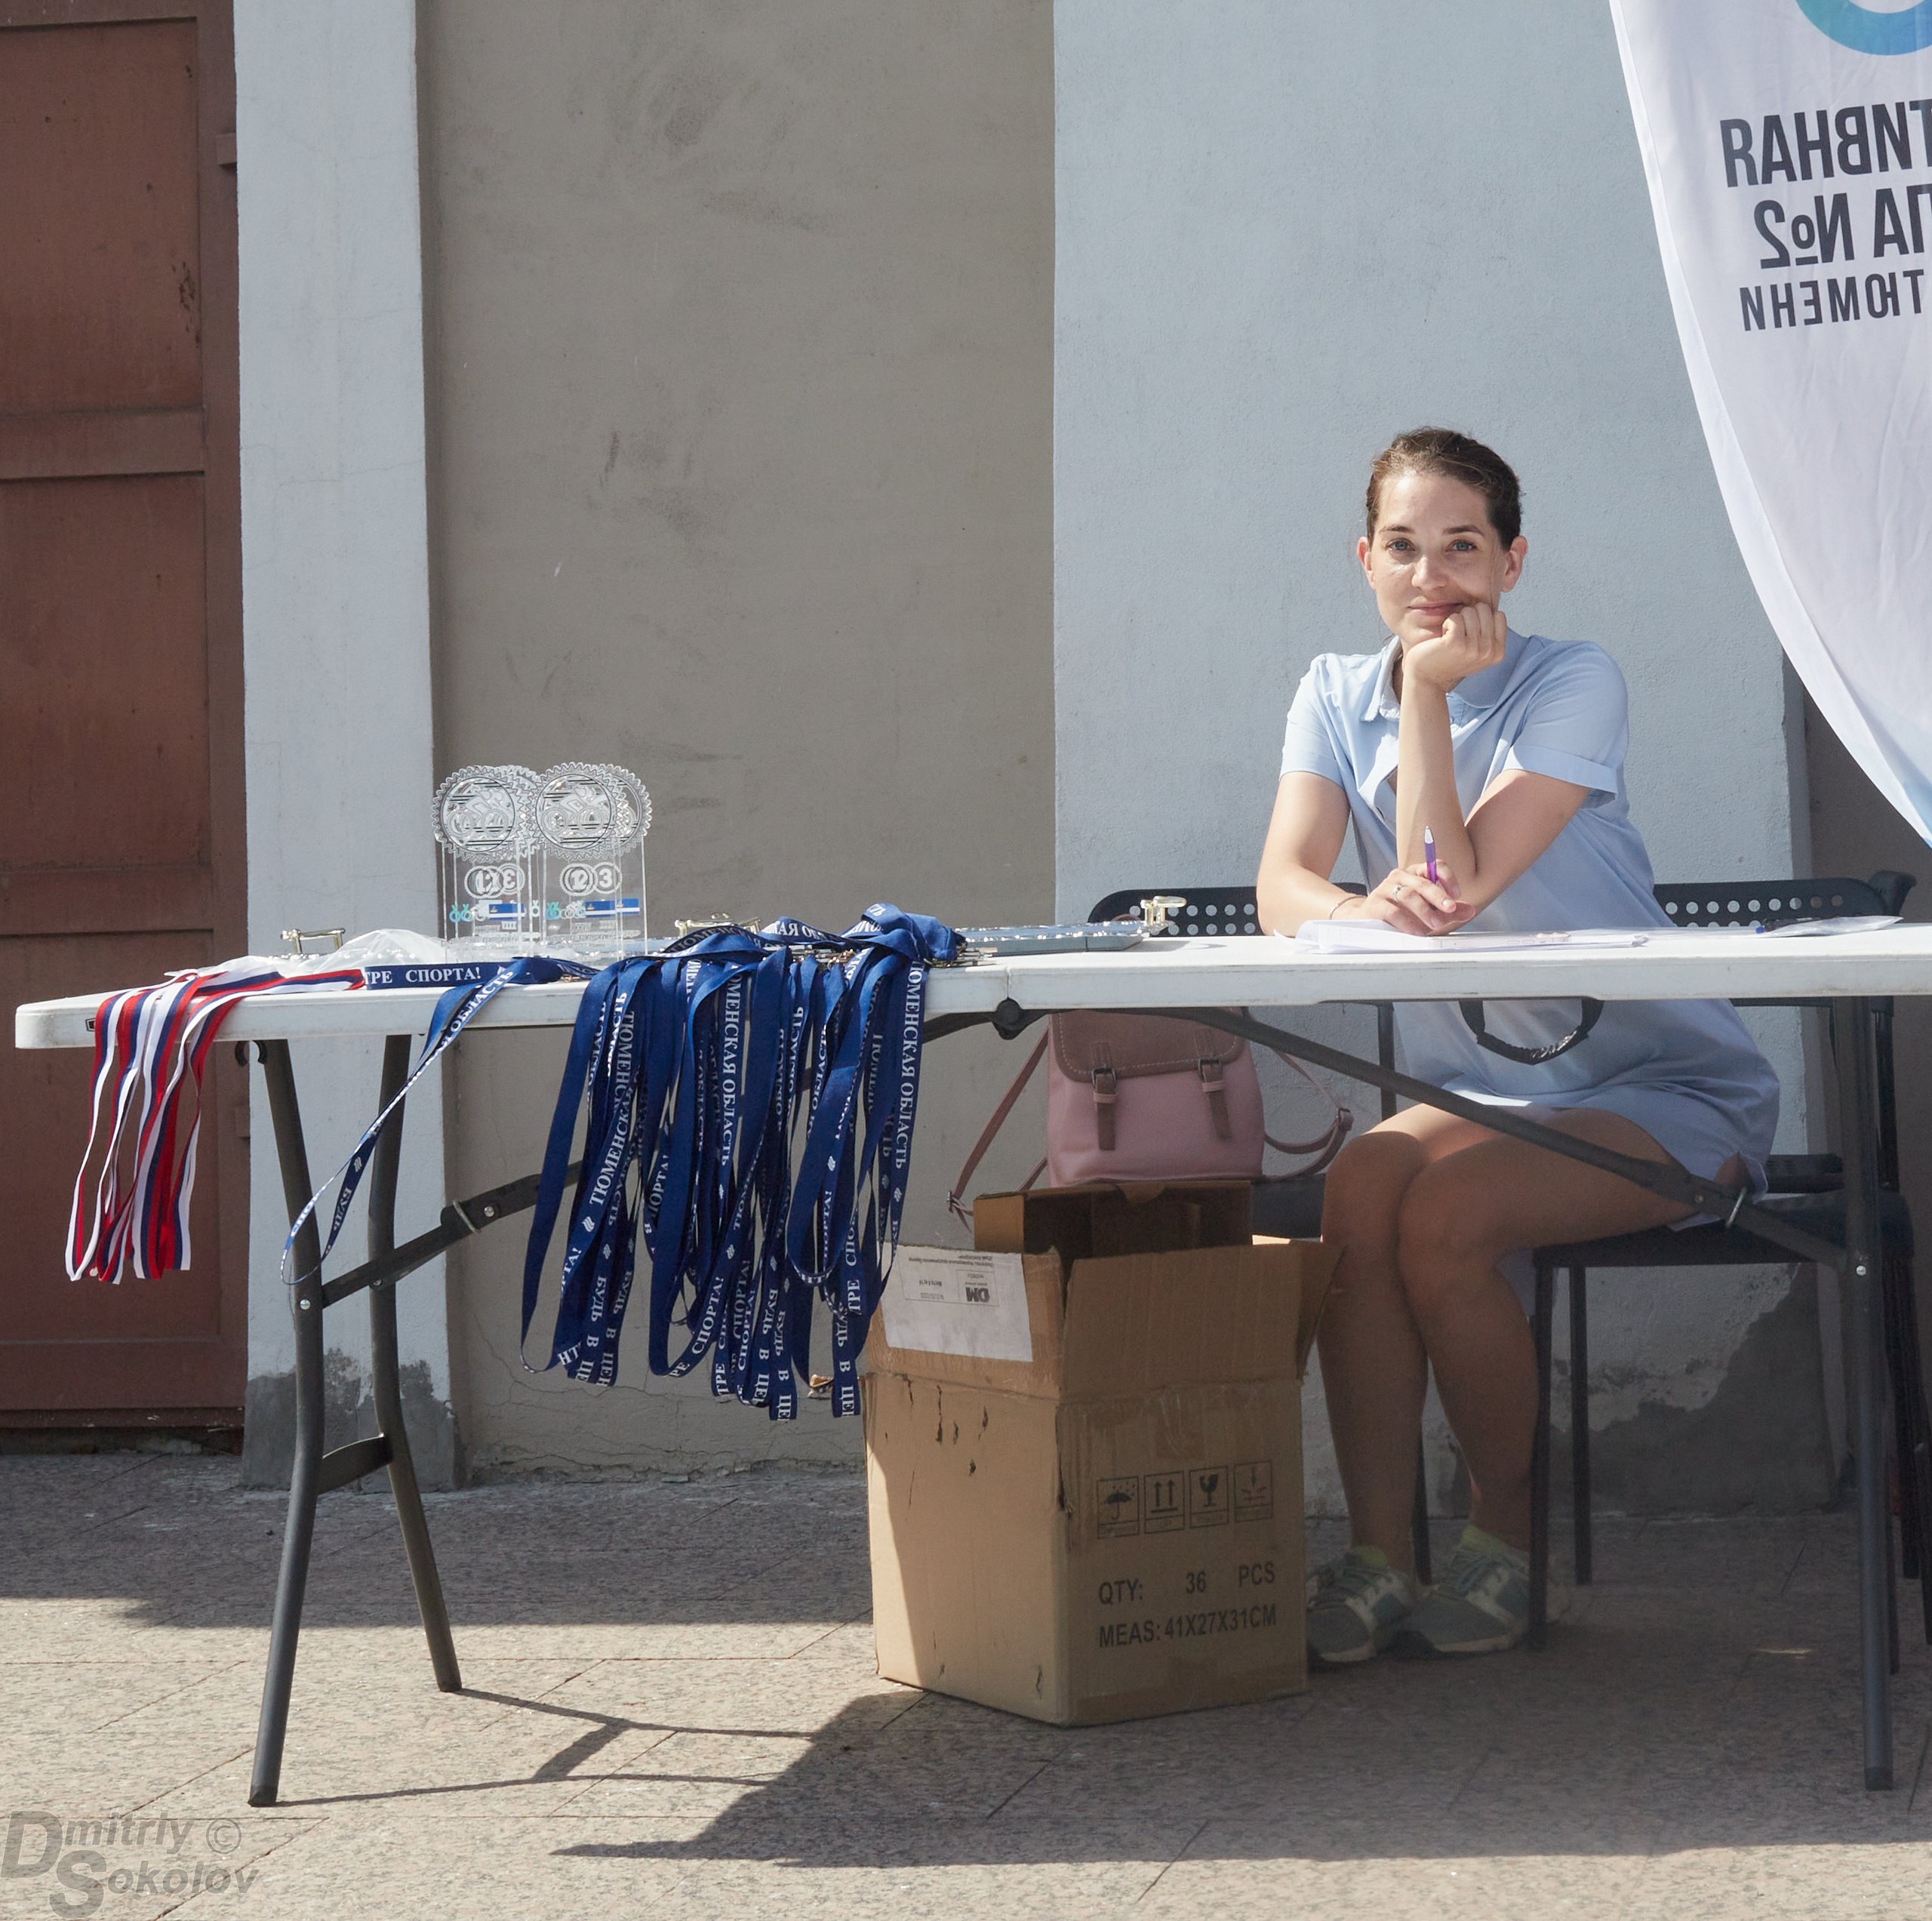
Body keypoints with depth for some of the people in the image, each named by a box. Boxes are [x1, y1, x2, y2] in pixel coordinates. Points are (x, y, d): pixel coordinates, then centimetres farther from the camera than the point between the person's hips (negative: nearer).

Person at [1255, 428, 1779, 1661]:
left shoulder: (1575, 685, -11)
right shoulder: (1338, 696, 4)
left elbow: (1455, 886, -23)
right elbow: (1284, 887, -13)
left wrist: (1429, 686, -21)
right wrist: (1366, 910, -37)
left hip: (1670, 1092, -4)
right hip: (1486, 1085, 5)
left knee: (1444, 1212, -29)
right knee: (1362, 1181, -27)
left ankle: (1508, 1542, -9)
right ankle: (1377, 1558, -21)